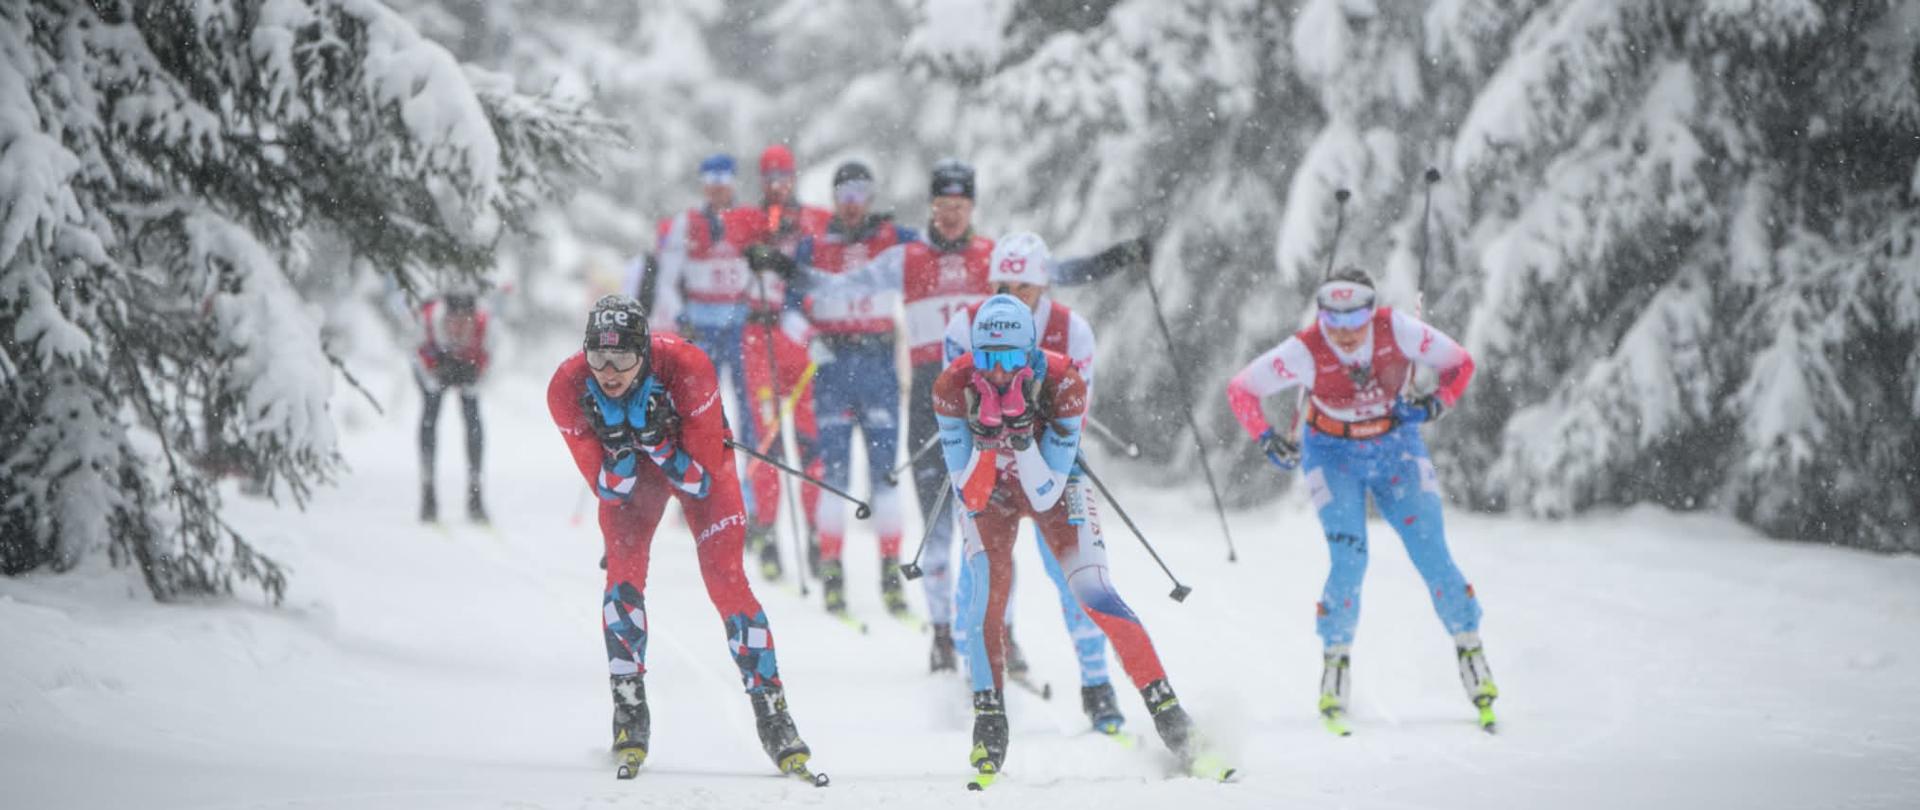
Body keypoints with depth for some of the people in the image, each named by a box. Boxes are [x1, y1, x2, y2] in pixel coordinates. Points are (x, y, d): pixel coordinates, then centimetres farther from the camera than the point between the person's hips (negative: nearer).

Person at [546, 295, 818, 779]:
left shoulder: (688, 368, -37)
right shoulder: (568, 389, -30)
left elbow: (701, 482, -30)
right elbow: (610, 490, -22)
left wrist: (655, 438, -44)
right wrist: (618, 444, -41)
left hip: (697, 460, -2)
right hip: (626, 469, 2)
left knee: (725, 580, -13)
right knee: (623, 573, -18)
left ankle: (770, 708, -5)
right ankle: (630, 712, -8)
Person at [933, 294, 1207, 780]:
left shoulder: (1063, 384, -32)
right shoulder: (953, 388, -29)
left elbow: (1044, 496, -30)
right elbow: (970, 497, -27)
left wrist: (1022, 436, -44)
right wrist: (985, 436, -42)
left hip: (1054, 488, -1)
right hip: (987, 493, 1)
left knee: (1095, 595, -15)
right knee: (988, 594, -21)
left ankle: (1164, 706, -9)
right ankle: (989, 720, -6)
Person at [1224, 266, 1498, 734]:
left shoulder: (1397, 330, -22)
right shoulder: (1304, 353, -25)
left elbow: (1460, 363, -7)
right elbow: (1241, 389, -13)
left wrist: (1436, 404, -24)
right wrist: (1266, 440, -25)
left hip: (1396, 447, 1)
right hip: (1333, 455, -1)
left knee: (1432, 557, -7)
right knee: (1349, 562, -17)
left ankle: (1471, 654, 7)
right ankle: (1335, 661, 0)